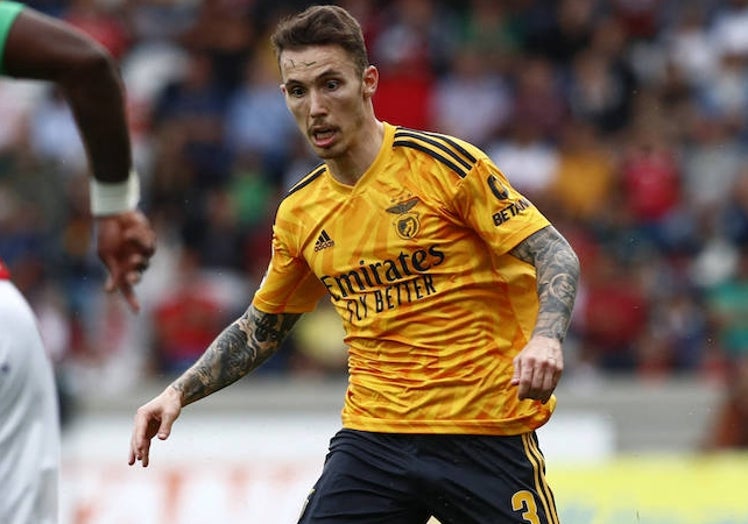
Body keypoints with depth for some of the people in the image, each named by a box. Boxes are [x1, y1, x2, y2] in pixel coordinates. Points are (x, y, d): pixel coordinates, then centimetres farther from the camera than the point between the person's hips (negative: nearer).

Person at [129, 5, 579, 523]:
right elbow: (260, 327, 22)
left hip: (485, 431, -4)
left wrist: (545, 338, -28)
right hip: (373, 436, 4)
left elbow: (556, 254, -9)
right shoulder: (300, 212, 8)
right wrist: (179, 393, 11)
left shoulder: (442, 163, -8)